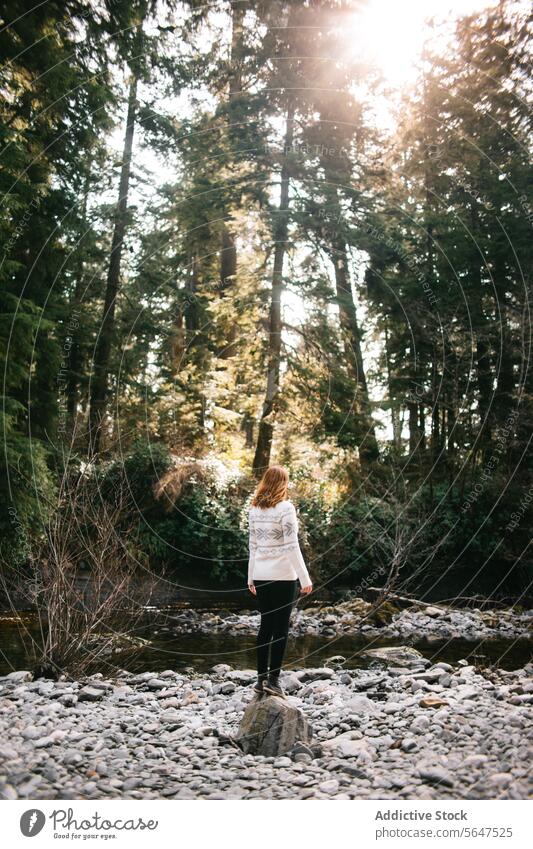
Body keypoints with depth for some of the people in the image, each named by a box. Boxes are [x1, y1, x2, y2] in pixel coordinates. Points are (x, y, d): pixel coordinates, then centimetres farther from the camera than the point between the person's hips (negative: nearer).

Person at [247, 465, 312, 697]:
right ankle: (273, 679, 4)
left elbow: (253, 545, 10)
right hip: (283, 574, -5)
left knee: (265, 625, 13)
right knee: (281, 627, 3)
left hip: (261, 575, 6)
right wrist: (304, 578, -12)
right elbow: (292, 546, -15)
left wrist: (251, 577, 16)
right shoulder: (285, 507, -11)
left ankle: (261, 678, 18)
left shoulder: (255, 509, 6)